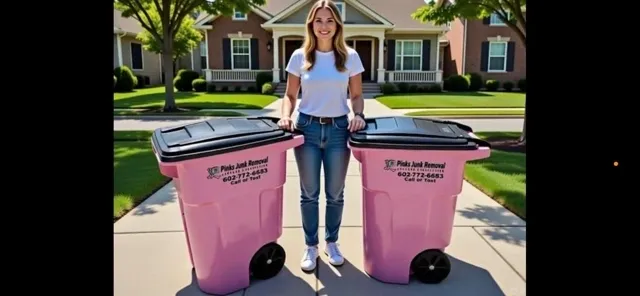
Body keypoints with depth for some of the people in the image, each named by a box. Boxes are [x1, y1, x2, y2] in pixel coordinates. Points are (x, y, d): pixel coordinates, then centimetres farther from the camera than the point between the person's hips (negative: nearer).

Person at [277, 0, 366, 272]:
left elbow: (356, 95, 6)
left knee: (335, 193, 11)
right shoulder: (300, 56, 1)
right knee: (309, 193, 9)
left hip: (338, 128, 0)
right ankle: (310, 246, 25)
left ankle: (331, 242, 31)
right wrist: (286, 116, -13)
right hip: (308, 127, 0)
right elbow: (290, 95, 5)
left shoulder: (350, 57, 1)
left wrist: (358, 115, -14)